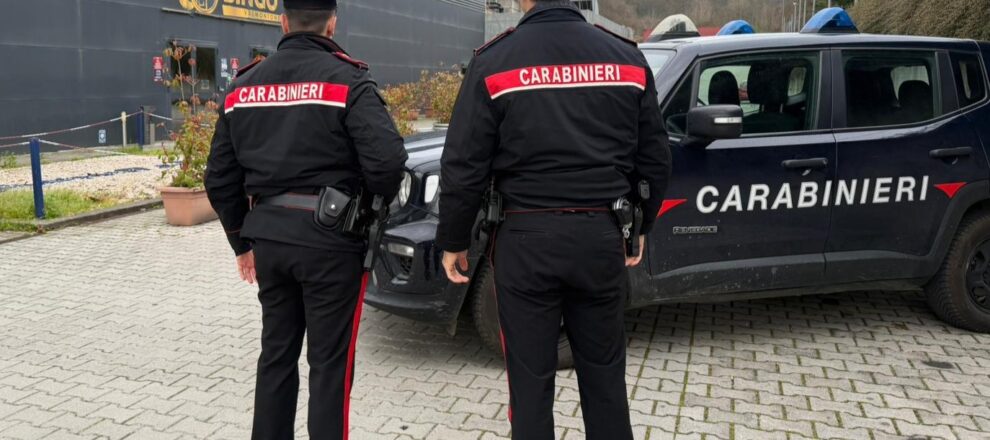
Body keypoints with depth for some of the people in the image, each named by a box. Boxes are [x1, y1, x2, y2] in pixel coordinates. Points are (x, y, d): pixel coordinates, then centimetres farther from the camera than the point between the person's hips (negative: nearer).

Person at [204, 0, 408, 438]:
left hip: (269, 235, 6)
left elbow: (221, 178, 11)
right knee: (329, 362, 4)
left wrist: (242, 241, 20)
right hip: (330, 240, -5)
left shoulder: (244, 86, 10)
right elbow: (387, 159, -21)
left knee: (276, 353, 18)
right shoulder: (346, 79, -9)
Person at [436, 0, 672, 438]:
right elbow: (654, 159, 9)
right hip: (601, 235, 3)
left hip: (527, 238, -3)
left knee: (531, 378, 9)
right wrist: (638, 225, 22)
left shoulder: (495, 60, -5)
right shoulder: (627, 57, 5)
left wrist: (453, 241, 6)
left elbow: (463, 167, -6)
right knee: (603, 372, 17)